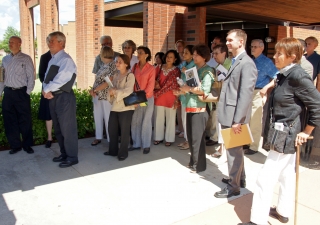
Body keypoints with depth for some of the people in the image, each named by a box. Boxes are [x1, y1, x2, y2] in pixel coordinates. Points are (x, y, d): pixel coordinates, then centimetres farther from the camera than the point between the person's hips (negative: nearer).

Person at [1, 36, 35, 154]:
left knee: (25, 120, 2)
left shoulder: (26, 59, -2)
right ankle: (15, 145, 20)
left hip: (21, 93, -4)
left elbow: (31, 76, -4)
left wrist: (28, 92, -8)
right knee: (10, 120, 8)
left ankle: (27, 144, 15)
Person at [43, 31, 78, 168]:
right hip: (53, 97, 9)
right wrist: (46, 90, -6)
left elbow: (60, 80, -22)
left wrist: (46, 89, -9)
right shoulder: (52, 60, 15)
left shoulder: (66, 59, -13)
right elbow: (46, 78, 13)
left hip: (64, 97, -9)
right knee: (58, 128, 17)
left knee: (67, 128, 0)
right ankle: (64, 154, 31)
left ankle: (72, 157, 12)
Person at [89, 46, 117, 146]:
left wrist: (94, 90, -15)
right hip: (97, 96, 8)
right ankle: (98, 137, 28)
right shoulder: (104, 65, 13)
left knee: (108, 118, 1)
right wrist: (93, 90, -6)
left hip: (106, 96, -8)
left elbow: (108, 83, -20)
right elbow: (97, 79, 12)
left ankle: (111, 140, 13)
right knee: (97, 117, 14)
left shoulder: (112, 65, -13)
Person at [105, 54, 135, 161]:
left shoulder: (130, 75, -9)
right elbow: (112, 88, 13)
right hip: (115, 106, 7)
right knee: (112, 129, 13)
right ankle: (113, 150, 29)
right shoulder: (116, 75, 13)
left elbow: (128, 91, -21)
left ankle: (123, 153, 16)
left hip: (126, 107, -7)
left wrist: (115, 91, -20)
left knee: (124, 131, 3)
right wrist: (110, 93, -9)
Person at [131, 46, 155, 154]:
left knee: (146, 122, 2)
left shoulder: (151, 69, -4)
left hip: (147, 98, -4)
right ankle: (136, 144, 18)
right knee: (135, 122, 6)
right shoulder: (134, 67, 8)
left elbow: (151, 85, -9)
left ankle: (146, 145, 13)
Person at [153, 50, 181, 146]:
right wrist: (155, 94, -2)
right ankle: (159, 137, 22)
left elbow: (176, 85, -3)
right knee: (158, 118, 9)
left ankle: (169, 138, 16)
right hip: (159, 97, 3)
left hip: (170, 97, -3)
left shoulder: (176, 70, -1)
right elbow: (156, 81, 11)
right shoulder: (160, 68, 7)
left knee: (170, 118, 5)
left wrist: (176, 100, -8)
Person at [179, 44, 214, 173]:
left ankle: (199, 165, 10)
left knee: (197, 138, -3)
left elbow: (205, 90, -20)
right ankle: (193, 161, 27)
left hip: (200, 108, -8)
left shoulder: (207, 71, -7)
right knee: (191, 137, 13)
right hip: (190, 106, 8)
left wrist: (189, 89, -13)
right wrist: (183, 90, 2)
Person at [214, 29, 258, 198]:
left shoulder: (247, 63, -16)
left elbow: (246, 94, -21)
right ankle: (239, 178, 38)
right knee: (234, 150, 21)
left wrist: (237, 120, -22)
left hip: (235, 117, -9)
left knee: (234, 151, 3)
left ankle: (233, 187, 18)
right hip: (228, 115, 9)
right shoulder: (235, 62, 15)